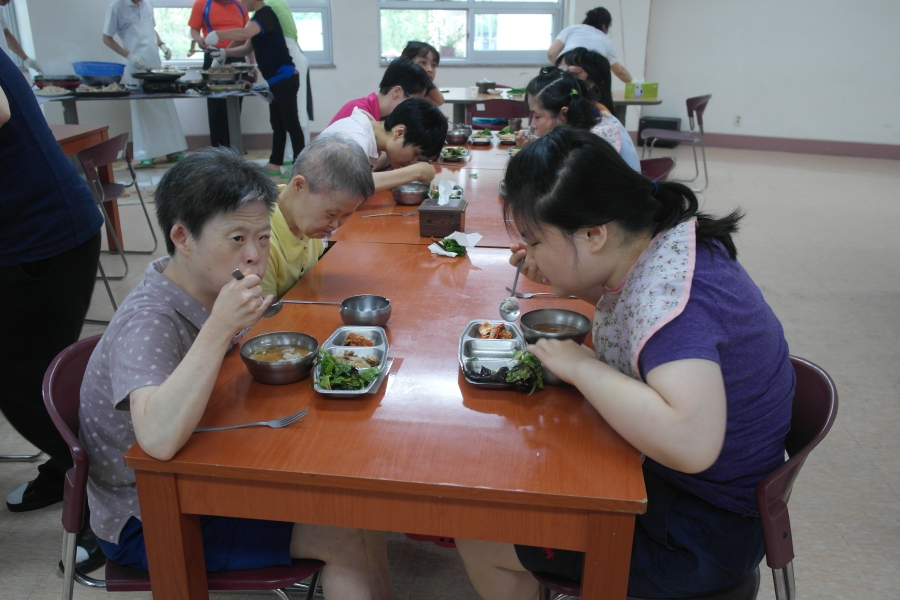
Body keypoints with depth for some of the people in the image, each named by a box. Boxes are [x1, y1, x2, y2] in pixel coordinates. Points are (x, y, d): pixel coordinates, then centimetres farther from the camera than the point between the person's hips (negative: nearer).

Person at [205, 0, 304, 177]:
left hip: (284, 77, -10)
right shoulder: (260, 17, 18)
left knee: (290, 122, -7)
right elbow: (247, 48, 21)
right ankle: (275, 164, 18)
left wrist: (217, 34, -21)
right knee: (277, 123, 12)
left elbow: (245, 33, -31)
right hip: (277, 79, 10)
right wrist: (224, 52, 7)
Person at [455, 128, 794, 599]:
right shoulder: (654, 241, -6)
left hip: (702, 534, -8)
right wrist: (567, 281, -1)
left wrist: (582, 366, -32)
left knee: (479, 539, -3)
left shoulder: (667, 292, -32)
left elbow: (691, 443, -45)